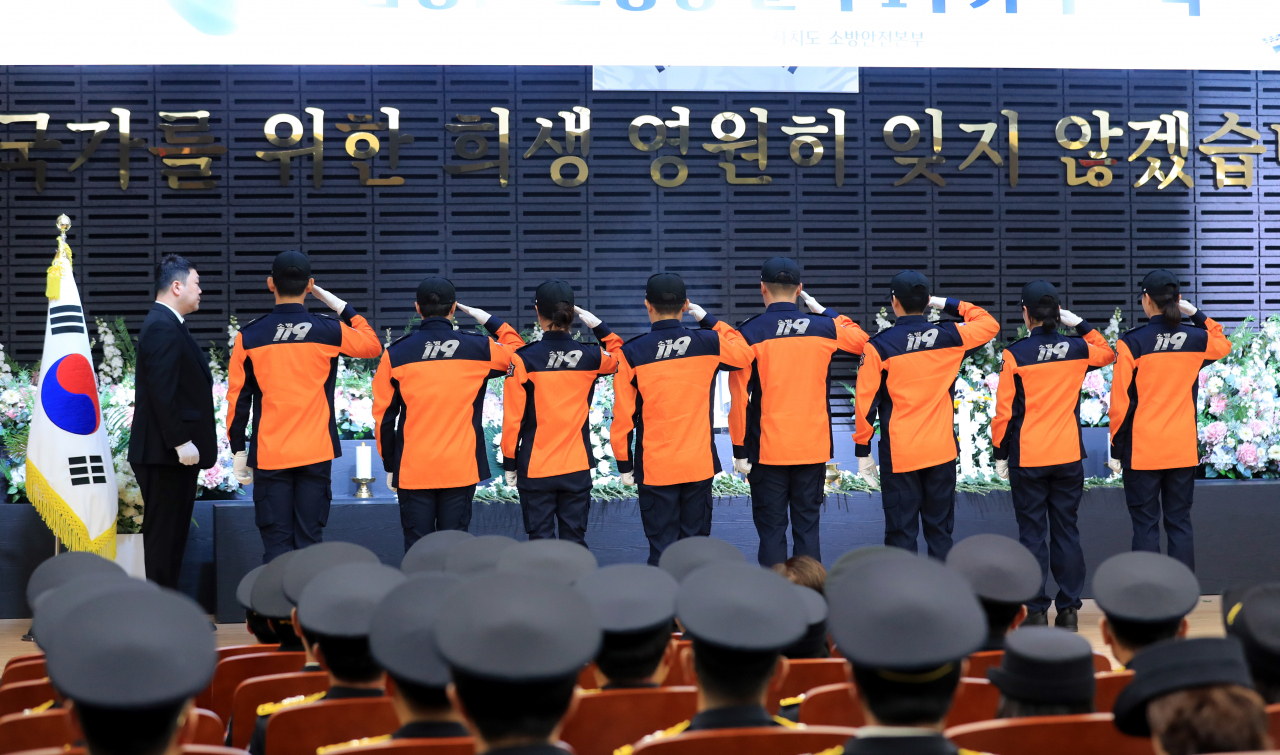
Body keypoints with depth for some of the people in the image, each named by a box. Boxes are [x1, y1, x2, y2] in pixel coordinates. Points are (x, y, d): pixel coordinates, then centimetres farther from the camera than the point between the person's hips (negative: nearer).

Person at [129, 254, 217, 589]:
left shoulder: (167, 324, 16)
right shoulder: (162, 327, -17)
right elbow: (162, 392, -23)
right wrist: (181, 442, -22)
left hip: (172, 449, 11)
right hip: (166, 452, -11)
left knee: (171, 533, 15)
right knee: (164, 534, -4)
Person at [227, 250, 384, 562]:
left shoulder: (248, 337, -2)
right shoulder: (330, 332, -3)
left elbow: (237, 399, 0)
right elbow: (374, 345, 16)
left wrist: (239, 451, 8)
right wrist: (344, 308, 19)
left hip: (269, 456, 0)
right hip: (316, 454, 0)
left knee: (276, 544, 3)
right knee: (309, 542, 4)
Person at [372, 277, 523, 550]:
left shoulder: (395, 354, -2)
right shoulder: (478, 348, -3)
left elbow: (383, 417, 2)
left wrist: (390, 466, 11)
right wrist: (491, 321, 24)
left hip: (413, 470, 0)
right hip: (461, 467, 0)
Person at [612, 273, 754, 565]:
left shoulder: (631, 354, -8)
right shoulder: (709, 343, -4)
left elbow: (623, 416, -6)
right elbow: (744, 354, 17)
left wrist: (624, 464, 5)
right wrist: (709, 321, 20)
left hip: (655, 469, -2)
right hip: (700, 464, 2)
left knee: (661, 548, 5)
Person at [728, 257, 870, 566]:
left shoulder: (748, 333, -8)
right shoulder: (825, 328, 0)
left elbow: (739, 397, -9)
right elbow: (861, 340, 21)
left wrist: (740, 449, -3)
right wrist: (825, 311, 24)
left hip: (767, 450, -2)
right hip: (814, 448, 3)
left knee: (771, 530, 4)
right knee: (807, 526, 10)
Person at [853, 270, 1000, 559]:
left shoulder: (879, 346, -9)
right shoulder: (949, 337, -2)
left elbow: (865, 402, -8)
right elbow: (989, 324, 17)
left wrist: (862, 451, 1)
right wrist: (946, 305, 15)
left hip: (898, 456, -3)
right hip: (942, 453, 3)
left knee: (901, 532, 3)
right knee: (940, 530, 13)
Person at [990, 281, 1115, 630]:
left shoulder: (1015, 354, -9)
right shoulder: (1077, 349, 1)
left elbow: (1005, 410, -7)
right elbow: (1108, 353, 25)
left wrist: (1000, 455, 3)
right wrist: (1080, 324, 20)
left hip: (1027, 459, -3)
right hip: (1069, 457, 3)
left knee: (1033, 533, 3)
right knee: (1066, 530, 9)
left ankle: (1037, 610, 4)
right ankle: (1069, 609, 11)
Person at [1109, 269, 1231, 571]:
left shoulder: (1131, 343, -11)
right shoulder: (1196, 338, 0)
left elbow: (1120, 403, -8)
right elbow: (1223, 345, 27)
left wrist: (1116, 450, 1)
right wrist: (1197, 315, 20)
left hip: (1142, 452, -3)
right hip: (1184, 450, 3)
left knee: (1145, 525, 3)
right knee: (1180, 523, 10)